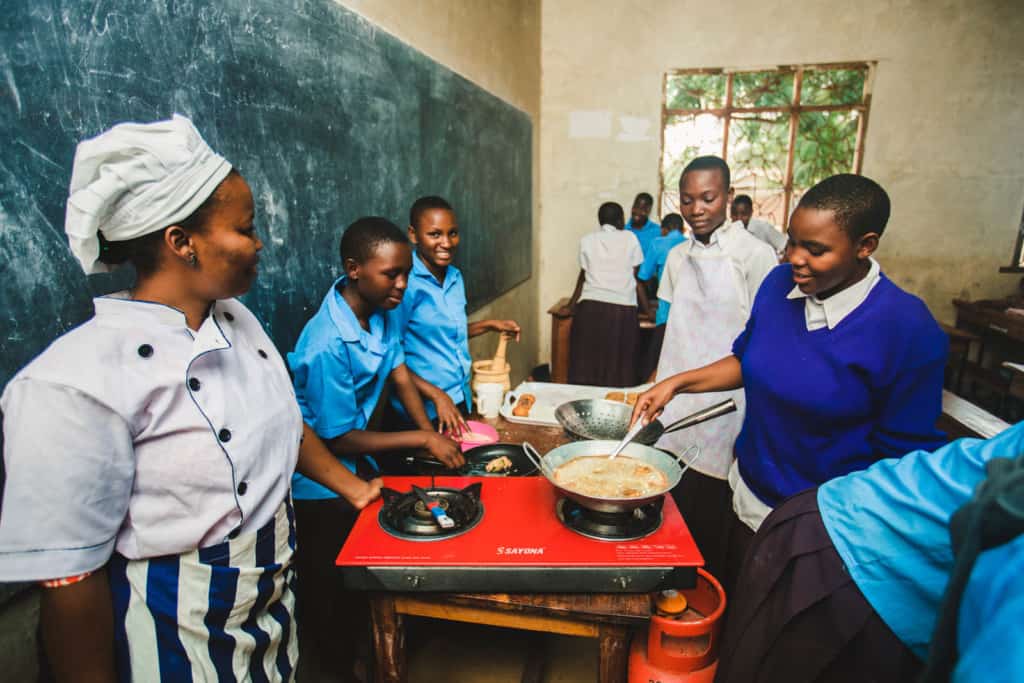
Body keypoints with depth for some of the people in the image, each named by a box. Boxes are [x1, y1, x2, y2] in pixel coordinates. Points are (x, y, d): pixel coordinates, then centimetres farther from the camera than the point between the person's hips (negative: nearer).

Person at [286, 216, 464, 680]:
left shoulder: (379, 310, -11)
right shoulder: (328, 346, -34)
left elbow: (400, 375, -1)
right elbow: (339, 440, -25)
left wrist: (432, 433, -12)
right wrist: (423, 439, -22)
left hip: (356, 465, 7)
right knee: (332, 586, 13)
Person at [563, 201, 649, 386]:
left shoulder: (587, 240, 14)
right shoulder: (630, 238, 11)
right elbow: (637, 278, 11)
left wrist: (571, 306, 34)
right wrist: (647, 309, 18)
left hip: (590, 308, 1)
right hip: (622, 310, -1)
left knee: (586, 365, 5)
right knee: (619, 368, 2)